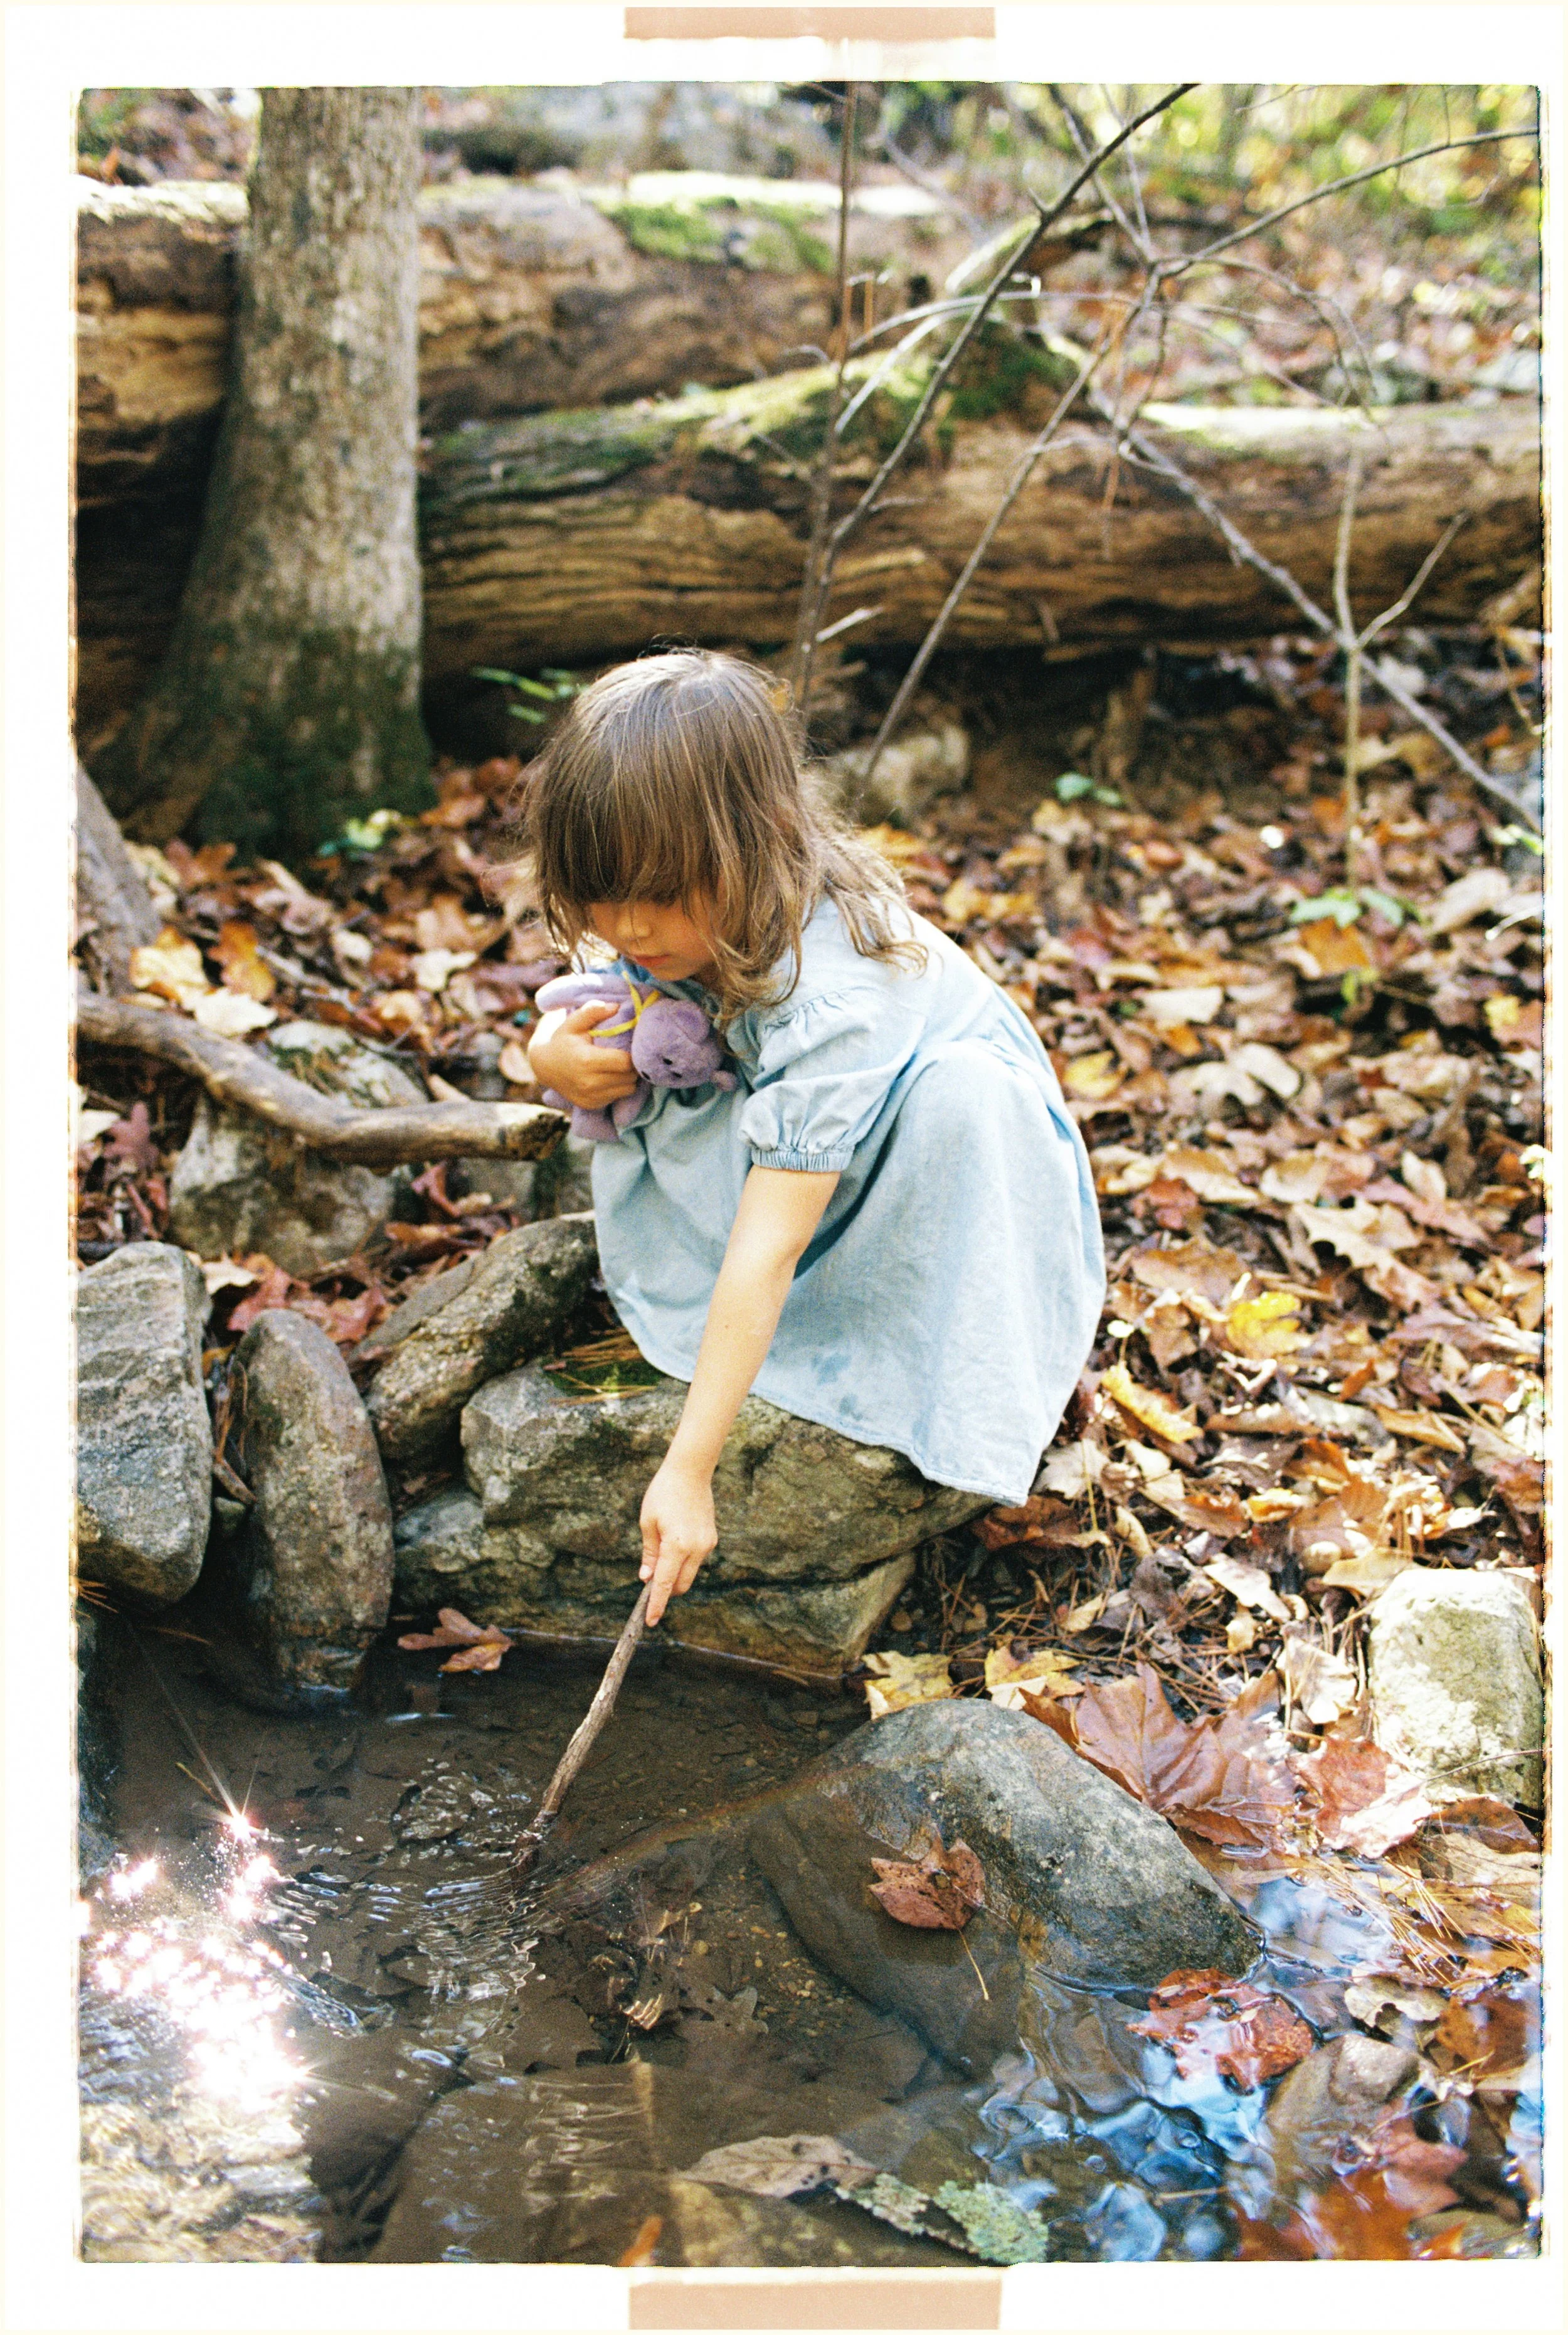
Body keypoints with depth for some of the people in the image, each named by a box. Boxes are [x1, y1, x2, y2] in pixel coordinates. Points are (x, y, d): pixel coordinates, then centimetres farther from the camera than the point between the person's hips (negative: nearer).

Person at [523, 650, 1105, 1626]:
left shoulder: (832, 1001, -40)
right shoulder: (684, 923, -18)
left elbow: (764, 1255, -42)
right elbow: (586, 1031, 2)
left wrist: (688, 1473, -43)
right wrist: (554, 1057, -24)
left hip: (968, 1176, -6)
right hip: (796, 1158, 6)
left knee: (960, 1092, -39)